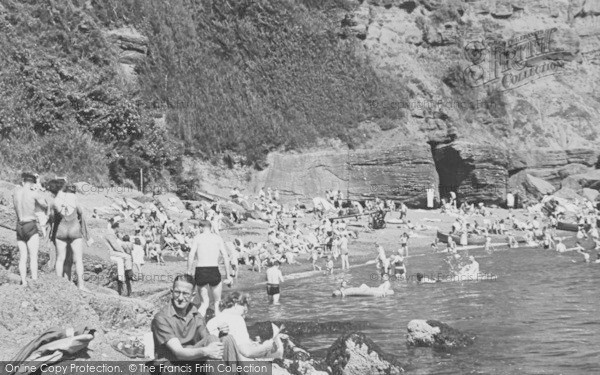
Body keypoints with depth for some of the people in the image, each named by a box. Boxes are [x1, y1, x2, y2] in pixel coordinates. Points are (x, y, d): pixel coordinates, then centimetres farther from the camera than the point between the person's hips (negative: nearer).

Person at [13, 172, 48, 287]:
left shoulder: (16, 192, 4)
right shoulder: (33, 193, -9)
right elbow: (45, 206, 5)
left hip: (19, 227, 5)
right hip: (31, 227, -5)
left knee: (22, 257, 9)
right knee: (33, 257, -3)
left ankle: (24, 283, 9)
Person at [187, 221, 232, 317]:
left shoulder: (197, 238, 7)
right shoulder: (218, 238, 8)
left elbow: (191, 256, -4)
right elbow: (225, 256, 3)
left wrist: (189, 273, 0)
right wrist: (228, 275, 5)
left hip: (200, 271, 1)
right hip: (214, 271, -1)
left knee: (205, 302, 15)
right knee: (217, 302, 16)